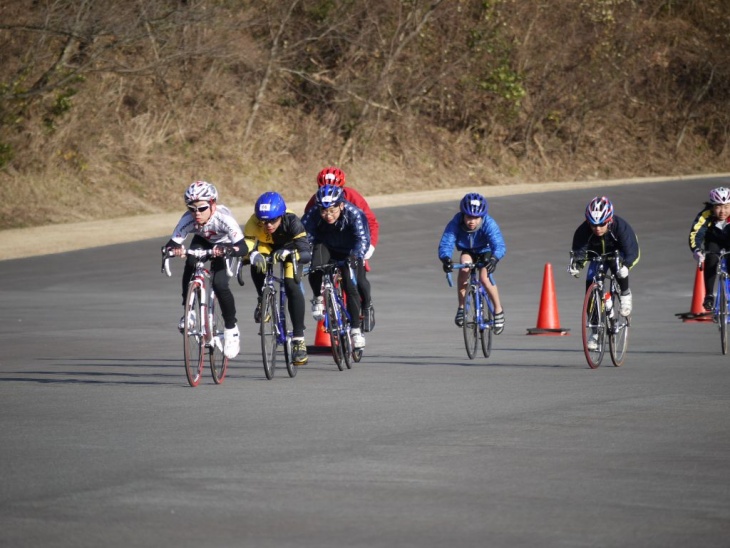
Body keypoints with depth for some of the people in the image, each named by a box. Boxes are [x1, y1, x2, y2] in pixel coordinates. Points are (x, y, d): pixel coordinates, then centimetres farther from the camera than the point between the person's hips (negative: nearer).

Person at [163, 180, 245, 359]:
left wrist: (226, 250, -64)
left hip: (224, 245, -3)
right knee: (190, 263, -30)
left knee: (219, 284, -23)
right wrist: (172, 248, -55)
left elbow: (243, 248, -45)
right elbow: (172, 243, -31)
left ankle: (231, 329, -3)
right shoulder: (188, 219, -31)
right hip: (203, 242, 3)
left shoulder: (223, 218, -39)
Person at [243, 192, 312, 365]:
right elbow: (245, 246, -43)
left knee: (292, 286, -22)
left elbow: (306, 254, -44)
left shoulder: (292, 222, -38)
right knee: (257, 263, -32)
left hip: (289, 246, -2)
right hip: (266, 245, 2)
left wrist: (287, 253, -63)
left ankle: (298, 339, -16)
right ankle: (263, 299, -3)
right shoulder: (254, 222, -35)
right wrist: (253, 255, -65)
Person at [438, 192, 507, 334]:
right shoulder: (455, 224, -32)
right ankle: (461, 307, -13)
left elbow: (499, 245, -44)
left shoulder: (489, 224, -35)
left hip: (486, 252, -2)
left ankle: (498, 310, -2)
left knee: (484, 278, -25)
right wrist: (446, 259, -59)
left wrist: (493, 259, -65)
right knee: (464, 268, -29)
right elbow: (445, 243, -37)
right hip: (468, 252, 2)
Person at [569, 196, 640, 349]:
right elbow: (579, 250, -28)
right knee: (590, 286, -14)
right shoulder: (583, 230, -29)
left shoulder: (621, 227, -34)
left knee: (619, 267, -38)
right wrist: (575, 263, -51)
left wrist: (625, 265, -58)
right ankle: (596, 332, -2)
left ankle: (625, 294, -8)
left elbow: (632, 250, -38)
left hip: (618, 253, -3)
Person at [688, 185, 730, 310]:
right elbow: (695, 233, -41)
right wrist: (696, 250, -58)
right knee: (711, 259, -27)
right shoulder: (705, 215, -34)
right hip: (714, 240, 0)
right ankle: (709, 295, -18)